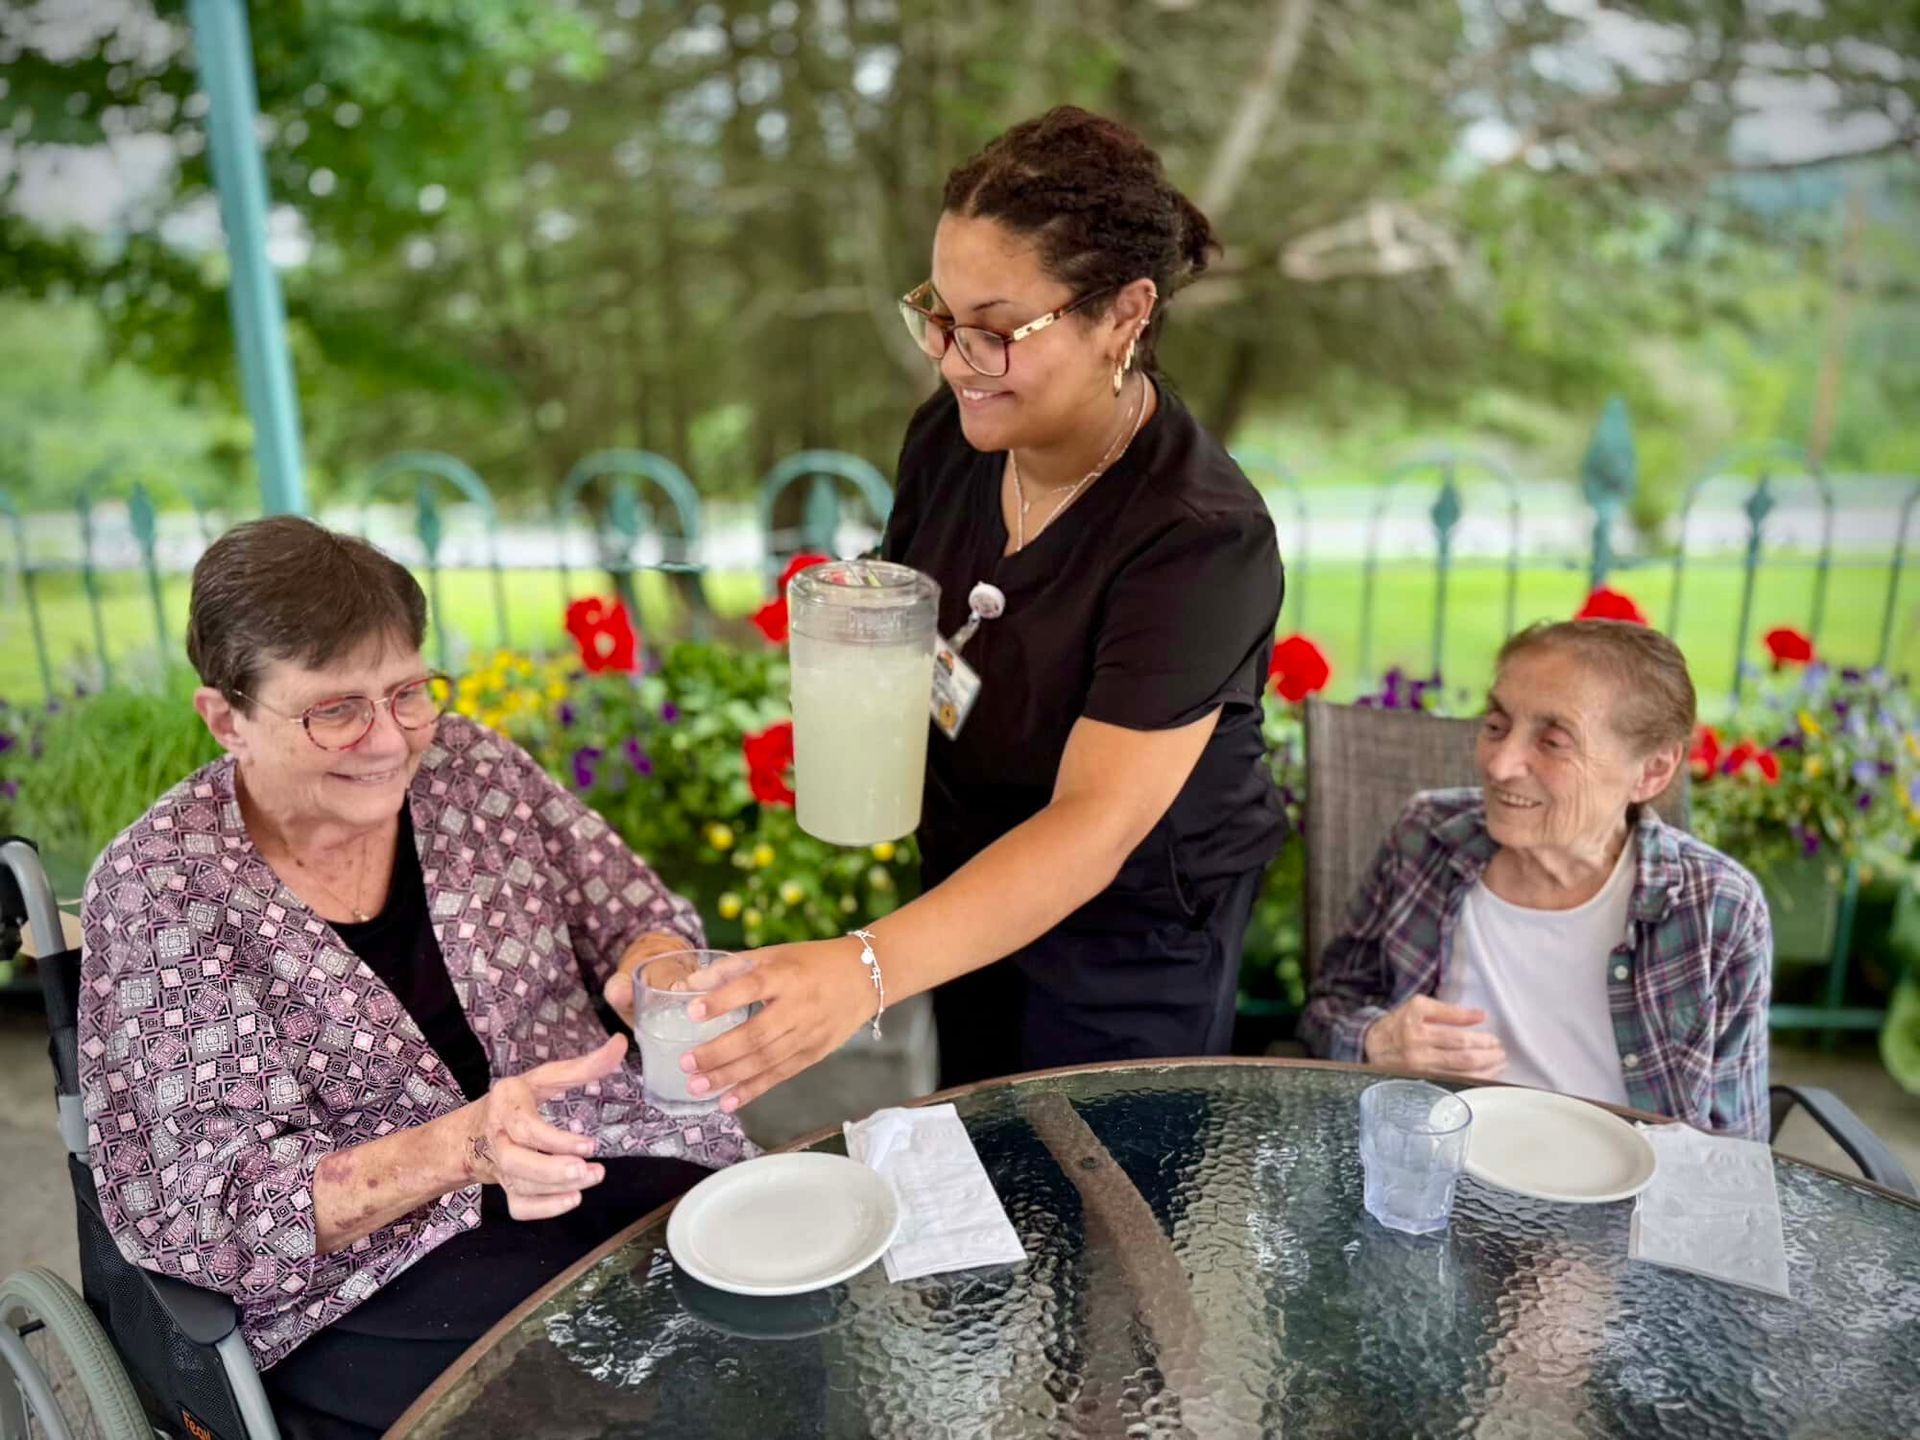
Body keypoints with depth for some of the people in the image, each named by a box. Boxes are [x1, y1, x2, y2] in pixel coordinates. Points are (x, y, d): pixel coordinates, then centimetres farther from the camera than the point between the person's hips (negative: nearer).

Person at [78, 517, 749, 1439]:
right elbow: (228, 1207, -13)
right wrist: (465, 1145, -29)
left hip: (598, 1163, 4)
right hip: (363, 1271, -4)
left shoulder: (469, 764, 0)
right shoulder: (161, 885, -11)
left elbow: (644, 918, 7)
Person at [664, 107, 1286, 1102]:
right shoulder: (952, 432, -11)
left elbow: (1092, 828, -37)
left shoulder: (1202, 536, -30)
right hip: (968, 875, 6)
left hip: (1137, 921, -5)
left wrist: (869, 970, -49)